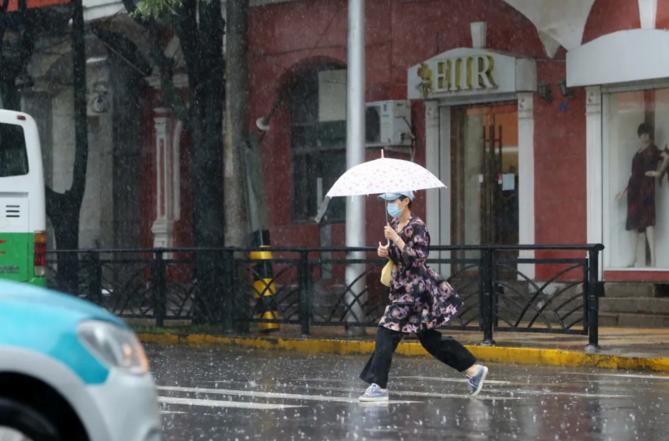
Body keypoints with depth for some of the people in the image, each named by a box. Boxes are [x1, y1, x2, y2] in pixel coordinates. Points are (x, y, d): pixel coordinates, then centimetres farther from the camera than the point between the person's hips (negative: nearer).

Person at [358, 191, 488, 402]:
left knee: (387, 332, -13)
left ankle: (379, 386, -11)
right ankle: (473, 369, 21)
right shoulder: (395, 224, 10)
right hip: (402, 287, 9)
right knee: (429, 338, 13)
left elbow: (418, 258, -22)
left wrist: (395, 239, -25)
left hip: (415, 288, -9)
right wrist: (385, 252, 2)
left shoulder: (416, 226, -15)